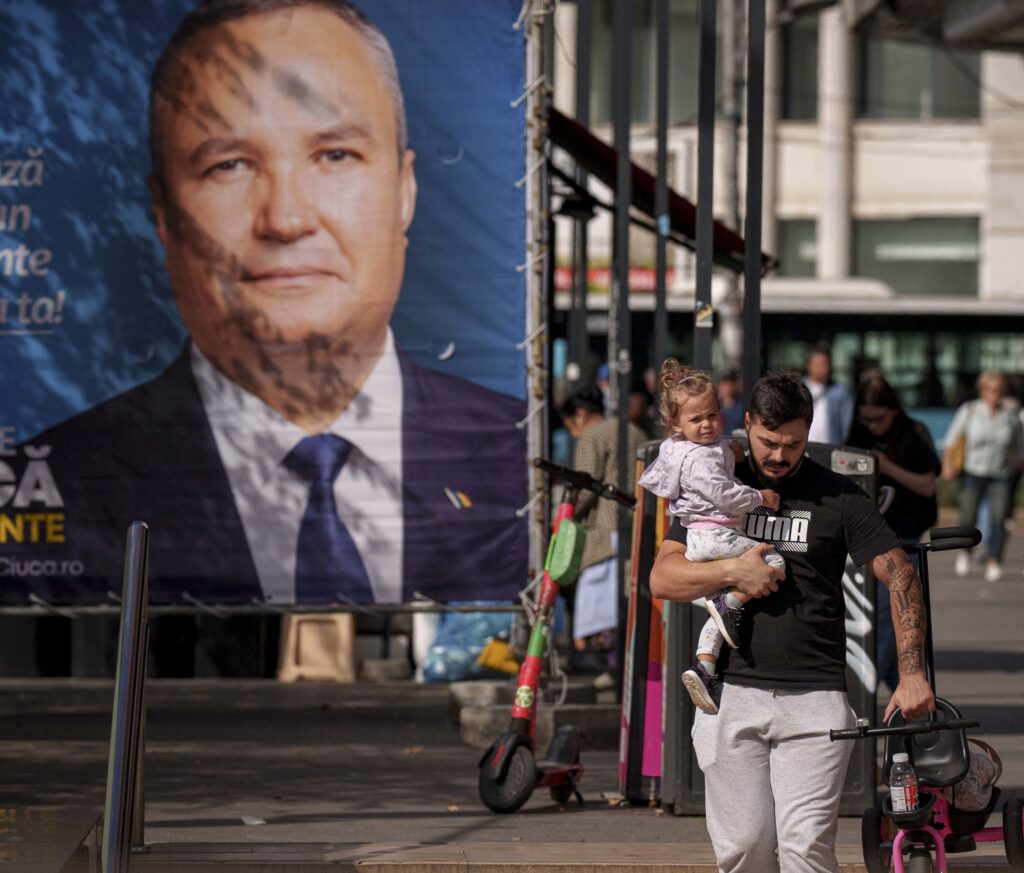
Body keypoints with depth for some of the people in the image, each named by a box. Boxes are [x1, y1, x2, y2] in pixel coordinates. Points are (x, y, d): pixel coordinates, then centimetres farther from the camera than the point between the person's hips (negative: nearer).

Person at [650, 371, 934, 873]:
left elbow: (899, 574, 2)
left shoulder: (839, 497, 6)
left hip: (814, 698, -2)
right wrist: (732, 572, -13)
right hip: (732, 694, 2)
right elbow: (662, 578, 5)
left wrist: (912, 674, -8)